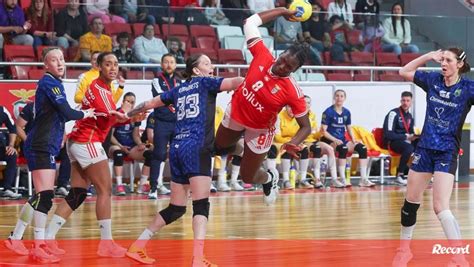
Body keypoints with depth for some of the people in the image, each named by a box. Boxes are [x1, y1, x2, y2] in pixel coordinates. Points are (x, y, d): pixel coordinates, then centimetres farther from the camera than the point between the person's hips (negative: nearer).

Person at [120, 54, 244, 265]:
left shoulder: (178, 90, 22)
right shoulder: (204, 82, 6)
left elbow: (150, 103, 31)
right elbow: (235, 82, -6)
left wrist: (127, 114, 45)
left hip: (177, 148, 7)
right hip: (196, 148, -7)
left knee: (176, 209, 15)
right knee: (201, 205, -11)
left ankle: (137, 247, 16)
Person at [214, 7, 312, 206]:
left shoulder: (293, 92, -32)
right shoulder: (263, 56, -25)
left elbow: (305, 126, -25)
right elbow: (250, 22, -15)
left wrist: (293, 144, -44)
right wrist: (281, 11, -12)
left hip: (259, 130, -4)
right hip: (235, 114, 4)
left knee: (247, 177, 9)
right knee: (219, 148, 28)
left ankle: (269, 178, 44)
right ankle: (240, 150, 61)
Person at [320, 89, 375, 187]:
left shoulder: (347, 112, 11)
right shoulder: (328, 112, -6)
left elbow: (349, 129, 19)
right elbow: (323, 131, -9)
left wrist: (354, 140, 1)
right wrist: (335, 140, -20)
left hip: (342, 140, 6)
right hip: (330, 141, -6)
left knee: (362, 148, -15)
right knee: (343, 148, -37)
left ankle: (363, 179, -16)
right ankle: (343, 179, -37)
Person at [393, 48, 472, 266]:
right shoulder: (433, 80, 3)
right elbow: (404, 72, 13)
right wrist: (428, 56, 2)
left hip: (447, 152, -5)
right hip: (425, 148, 5)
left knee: (440, 208, -16)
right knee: (411, 202, 12)